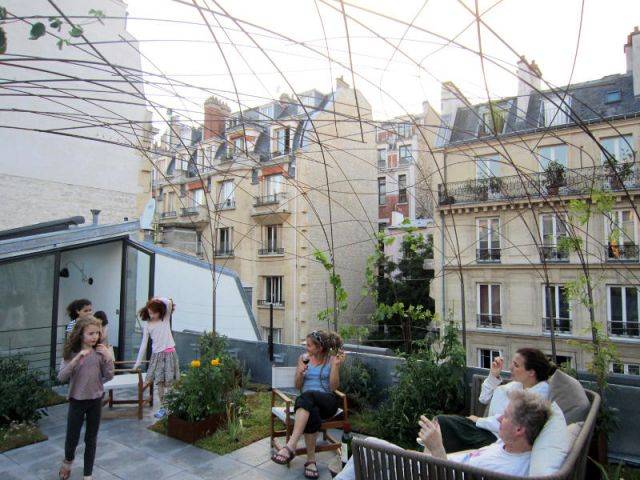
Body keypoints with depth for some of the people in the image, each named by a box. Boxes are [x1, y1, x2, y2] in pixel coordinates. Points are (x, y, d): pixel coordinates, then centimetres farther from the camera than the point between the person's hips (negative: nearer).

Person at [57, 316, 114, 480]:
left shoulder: (100, 352, -5)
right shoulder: (71, 353, -10)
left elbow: (109, 376, -4)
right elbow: (61, 377, -20)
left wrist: (108, 357, -18)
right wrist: (77, 359, -31)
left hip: (96, 400, 2)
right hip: (77, 400, -2)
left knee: (91, 439, 11)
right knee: (72, 437, 10)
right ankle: (68, 462, 44)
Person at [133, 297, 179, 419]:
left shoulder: (166, 318, -1)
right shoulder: (147, 324, 4)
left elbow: (169, 303, -20)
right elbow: (144, 343, 5)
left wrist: (157, 301, -6)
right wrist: (138, 362, 4)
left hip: (169, 353, -2)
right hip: (156, 355, 2)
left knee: (170, 382, -1)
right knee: (159, 382, 3)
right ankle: (163, 407, 16)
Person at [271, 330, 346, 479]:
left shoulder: (332, 359, 3)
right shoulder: (303, 358, 9)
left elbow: (334, 387, -3)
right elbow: (298, 386, 12)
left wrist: (336, 365, -15)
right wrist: (300, 373, -10)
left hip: (327, 401, -2)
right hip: (307, 400, 2)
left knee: (307, 395, -39)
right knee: (312, 414, -38)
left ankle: (291, 446, -46)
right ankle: (311, 460, -30)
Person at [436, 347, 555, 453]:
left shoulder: (539, 392, -15)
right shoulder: (517, 384, 9)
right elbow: (484, 398, 16)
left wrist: (479, 420, -10)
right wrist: (493, 375, 1)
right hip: (489, 427, 7)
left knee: (442, 421, -18)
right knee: (441, 420, -10)